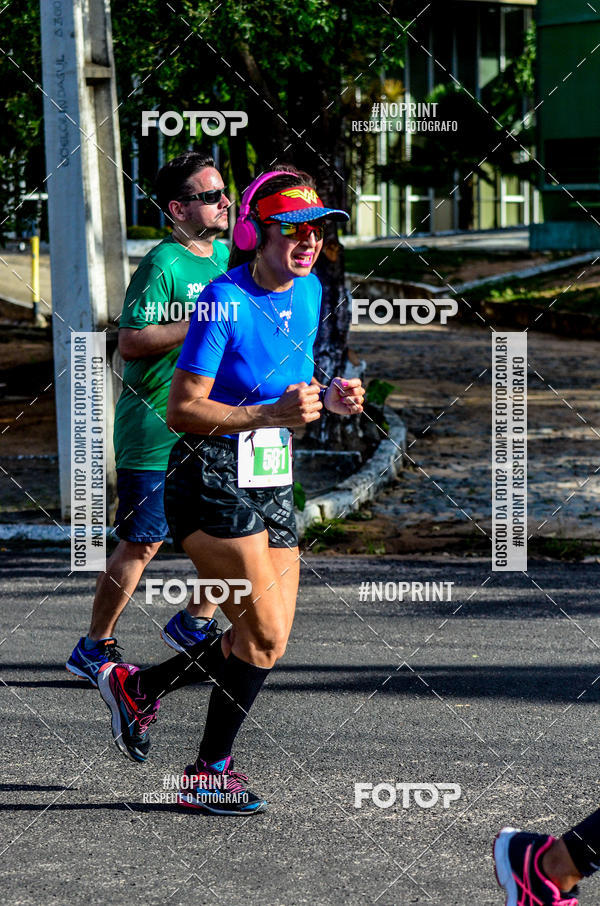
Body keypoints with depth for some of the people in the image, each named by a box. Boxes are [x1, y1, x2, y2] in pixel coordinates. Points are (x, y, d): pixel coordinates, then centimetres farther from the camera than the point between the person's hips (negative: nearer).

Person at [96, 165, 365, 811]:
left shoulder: (308, 292, 7)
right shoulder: (225, 302, -17)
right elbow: (181, 410, -18)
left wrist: (328, 397, -2)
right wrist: (271, 413, -27)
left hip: (273, 480, 8)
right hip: (212, 481, -8)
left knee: (262, 641, 7)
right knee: (265, 636, -10)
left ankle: (138, 687, 27)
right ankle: (208, 773, 6)